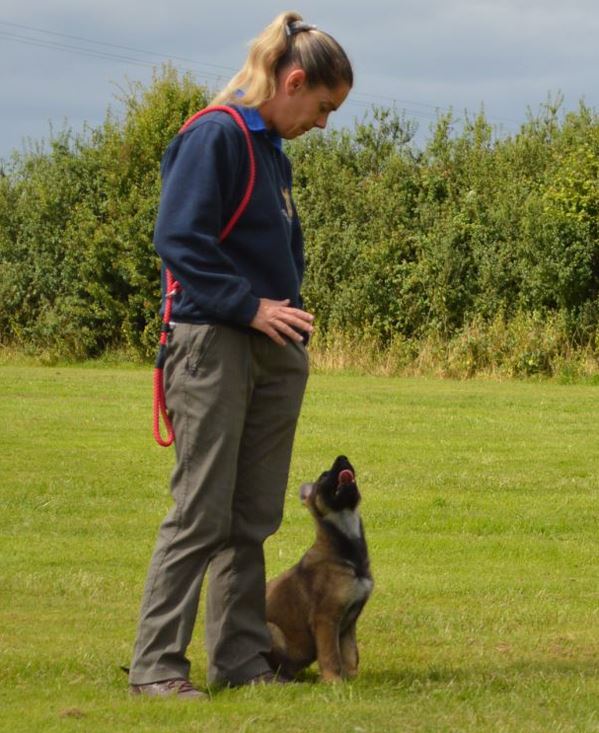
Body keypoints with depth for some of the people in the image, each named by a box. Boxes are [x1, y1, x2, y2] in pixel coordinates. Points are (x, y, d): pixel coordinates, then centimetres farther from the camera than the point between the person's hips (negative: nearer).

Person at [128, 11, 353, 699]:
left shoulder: (272, 150, 17)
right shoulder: (215, 137, -10)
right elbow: (179, 238, -17)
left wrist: (290, 317, 10)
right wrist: (248, 305, -17)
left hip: (274, 352, 9)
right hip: (213, 344, -9)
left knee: (253, 518, 9)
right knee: (202, 512, -8)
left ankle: (242, 658, 14)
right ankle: (155, 663, -3)